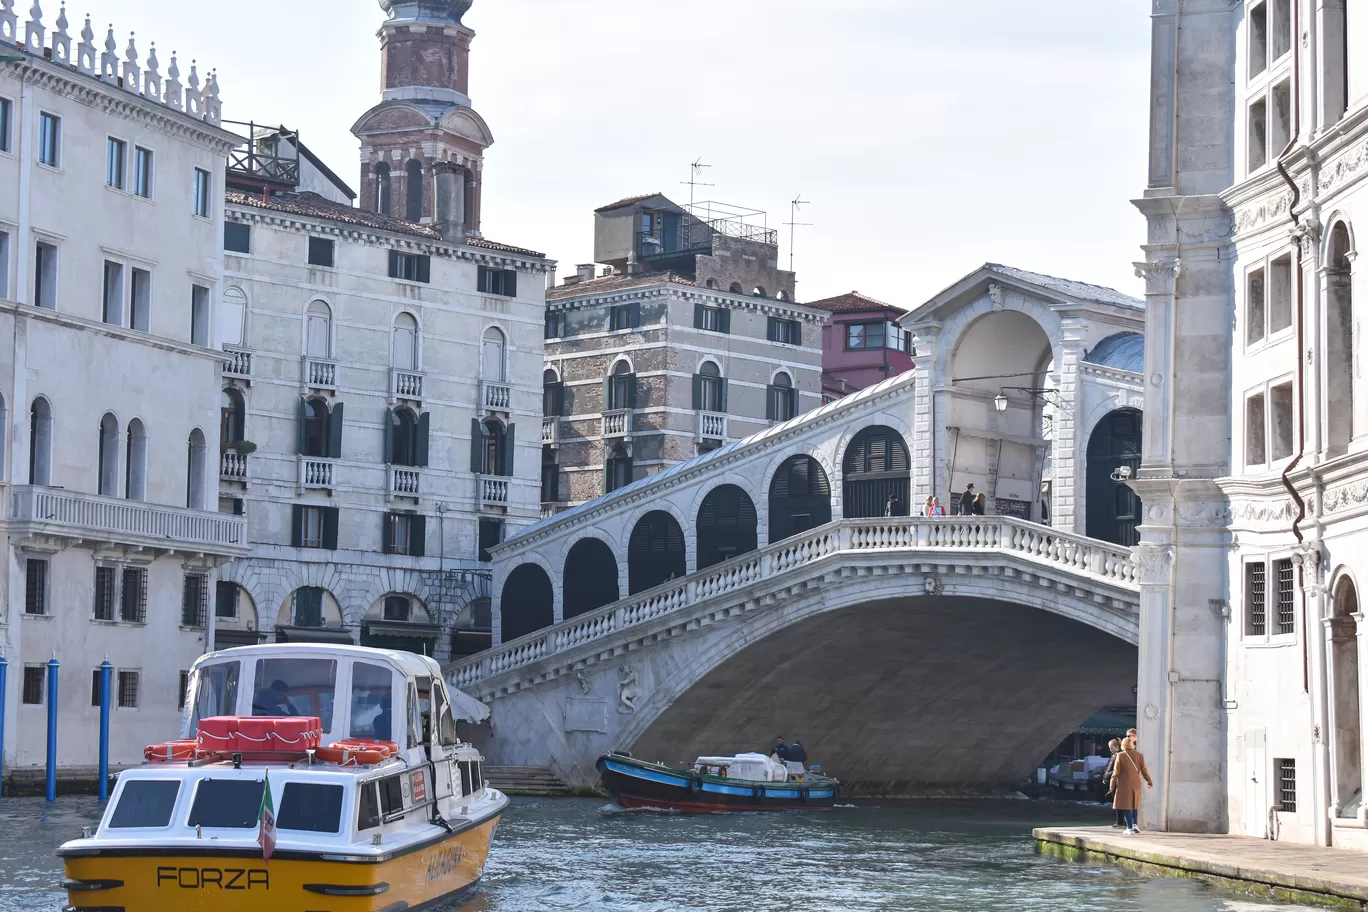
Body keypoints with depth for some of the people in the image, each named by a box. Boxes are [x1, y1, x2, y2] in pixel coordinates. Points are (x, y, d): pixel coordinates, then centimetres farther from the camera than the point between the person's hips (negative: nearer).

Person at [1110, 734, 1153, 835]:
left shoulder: (1120, 755, -7)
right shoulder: (1139, 755, 2)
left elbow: (1116, 772, -7)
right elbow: (1144, 770, 5)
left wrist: (1112, 784, 1)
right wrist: (1149, 781, 17)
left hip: (1124, 784, -3)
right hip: (1136, 784, 3)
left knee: (1126, 806, 0)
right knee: (1135, 805, 18)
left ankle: (1130, 828, -4)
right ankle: (1135, 825, 8)